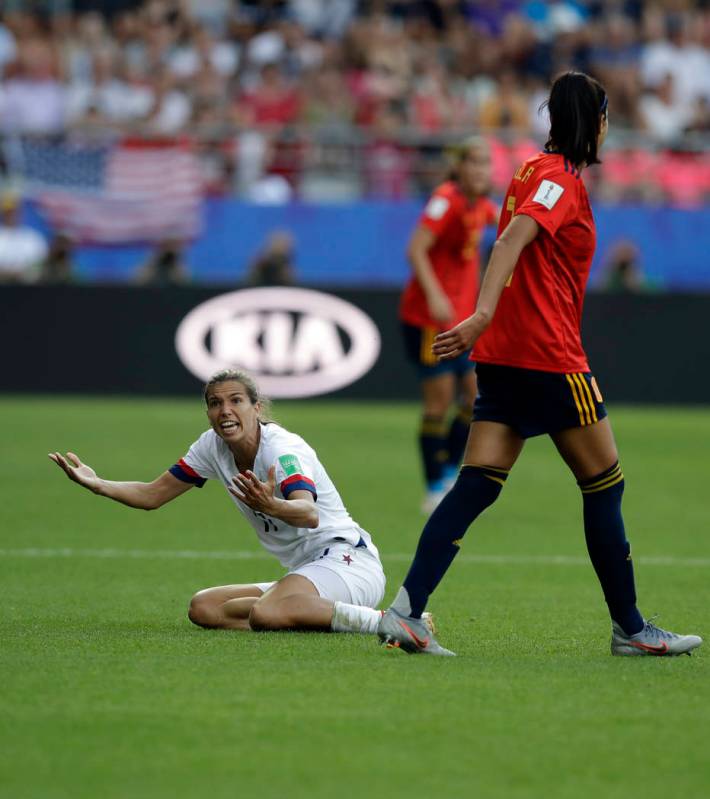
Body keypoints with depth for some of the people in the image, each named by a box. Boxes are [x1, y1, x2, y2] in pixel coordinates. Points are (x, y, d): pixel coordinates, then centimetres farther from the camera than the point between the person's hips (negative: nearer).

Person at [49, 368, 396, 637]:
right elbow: (152, 495, 13)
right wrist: (97, 484, -2)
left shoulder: (283, 449, -18)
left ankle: (374, 620, -24)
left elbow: (309, 514, -37)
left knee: (266, 613, -36)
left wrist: (271, 506, -59)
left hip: (348, 559, -9)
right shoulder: (212, 447, 5)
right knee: (203, 608, -6)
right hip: (305, 569, 9)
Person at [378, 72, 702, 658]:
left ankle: (406, 612, -14)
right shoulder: (563, 179, -10)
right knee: (605, 484, 4)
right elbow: (511, 240, -25)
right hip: (551, 360, -8)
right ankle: (629, 628, 12)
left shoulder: (533, 171, 16)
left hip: (502, 358, 8)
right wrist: (484, 316, -35)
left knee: (476, 486, -1)